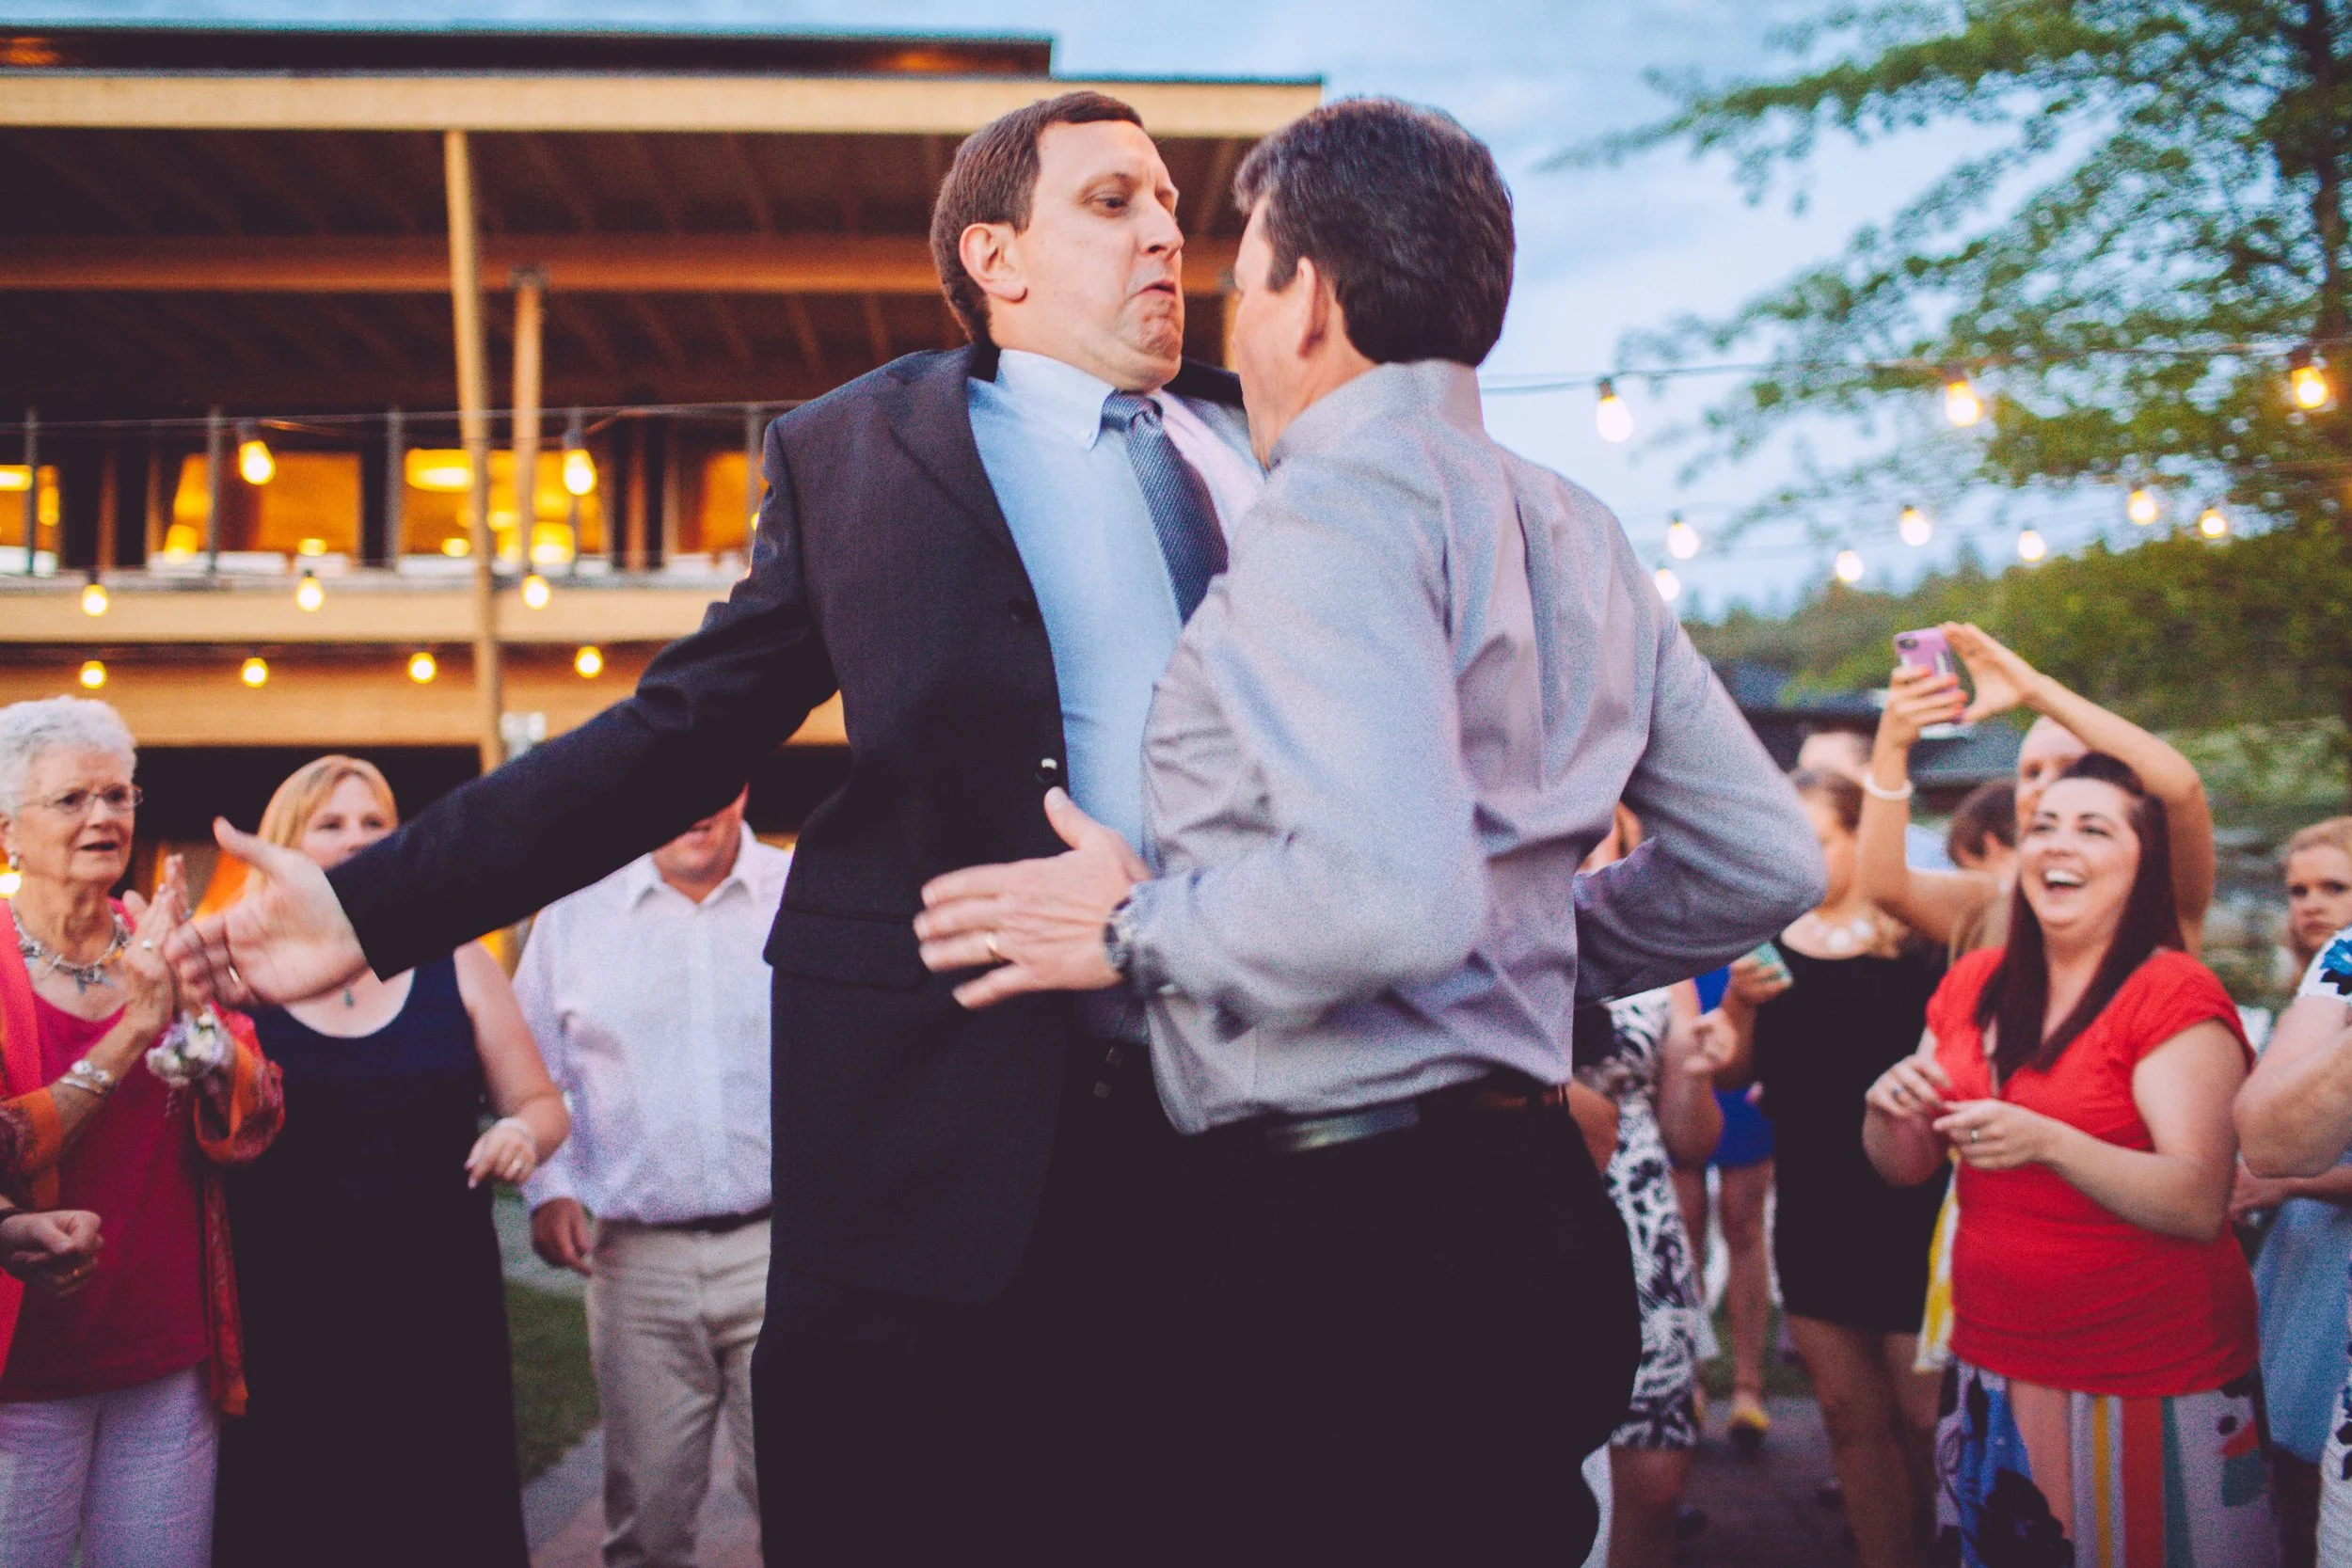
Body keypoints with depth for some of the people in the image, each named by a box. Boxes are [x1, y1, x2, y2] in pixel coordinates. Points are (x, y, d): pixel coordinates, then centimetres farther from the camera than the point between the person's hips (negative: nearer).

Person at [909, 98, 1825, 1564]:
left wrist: (1131, 933, -12)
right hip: (1532, 1203, 9)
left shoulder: (1342, 495, -13)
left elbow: (1390, 895, -28)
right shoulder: (1575, 530, 14)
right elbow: (1764, 862, 16)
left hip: (1361, 1239, -9)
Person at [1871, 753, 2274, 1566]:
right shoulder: (1972, 986, 6)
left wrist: (2046, 1142, -35)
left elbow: (2201, 1205, -22)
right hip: (1994, 1368, 5)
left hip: (2151, 1387, -5)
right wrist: (1889, 1107, -11)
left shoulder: (2174, 995, -12)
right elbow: (1908, 1167, 11)